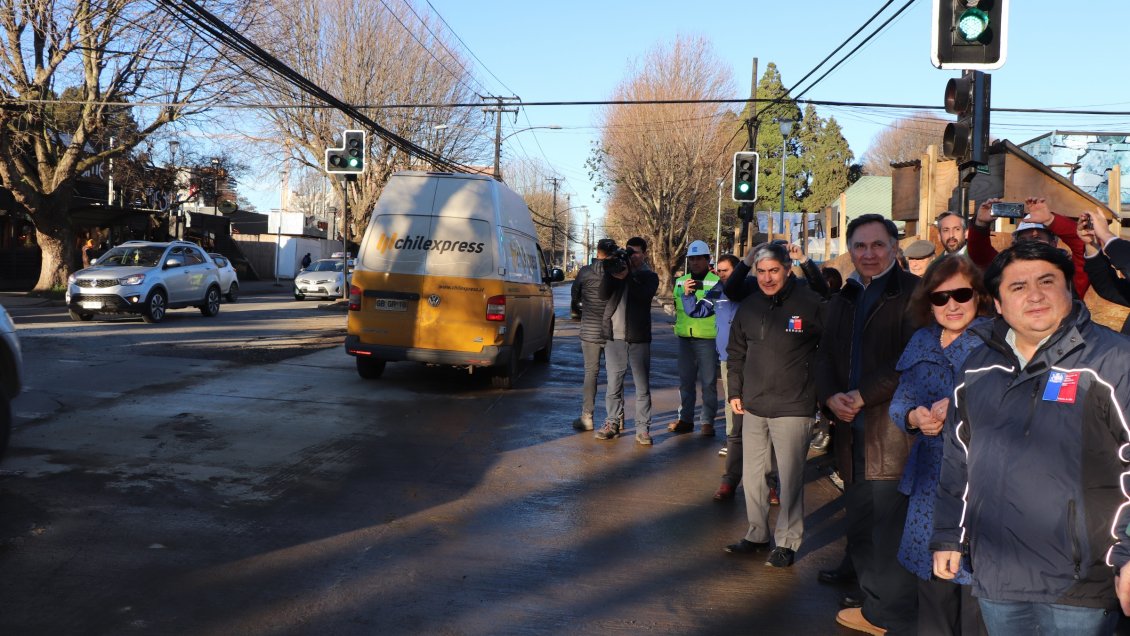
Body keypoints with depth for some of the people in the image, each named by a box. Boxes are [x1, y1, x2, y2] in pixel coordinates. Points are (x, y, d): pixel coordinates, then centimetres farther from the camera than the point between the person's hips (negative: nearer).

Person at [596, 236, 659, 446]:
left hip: (638, 338, -2)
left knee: (642, 386, -1)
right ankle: (613, 423, 15)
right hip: (614, 336, 2)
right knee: (613, 384, 6)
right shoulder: (617, 270, 12)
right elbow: (603, 295, -3)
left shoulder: (650, 276, 6)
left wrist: (627, 277, -24)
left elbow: (644, 296, -15)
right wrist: (609, 272, -14)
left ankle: (643, 429, 2)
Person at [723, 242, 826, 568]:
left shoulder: (811, 305, -10)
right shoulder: (749, 307, 7)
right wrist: (734, 392, 12)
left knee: (790, 478, 2)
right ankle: (757, 534, 29)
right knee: (752, 474, 14)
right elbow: (736, 353, 16)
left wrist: (818, 390, -5)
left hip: (792, 409, -5)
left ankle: (787, 542, 16)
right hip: (753, 407, 6)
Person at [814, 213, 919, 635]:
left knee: (892, 533, -3)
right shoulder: (843, 299, 17)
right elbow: (825, 355, 15)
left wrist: (862, 396, -17)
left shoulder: (912, 292, -6)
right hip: (851, 429, 8)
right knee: (860, 527, 17)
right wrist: (831, 397, -4)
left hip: (893, 430, -7)